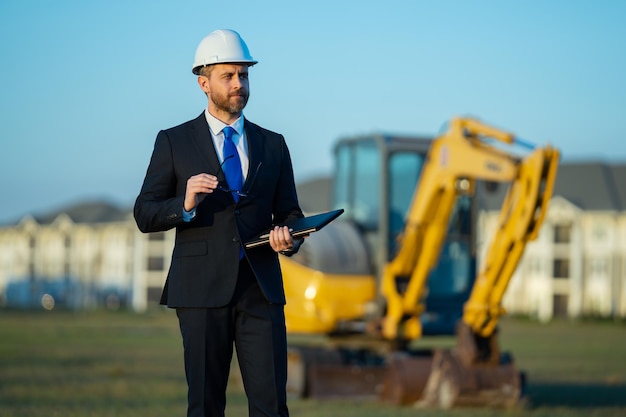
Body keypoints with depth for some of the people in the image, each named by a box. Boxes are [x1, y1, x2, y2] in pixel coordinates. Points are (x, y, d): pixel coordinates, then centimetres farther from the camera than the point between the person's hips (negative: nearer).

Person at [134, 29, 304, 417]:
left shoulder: (273, 144, 13)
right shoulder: (174, 142, 5)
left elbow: (289, 213, 16)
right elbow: (145, 215, 2)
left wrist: (289, 239, -7)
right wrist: (185, 205, -17)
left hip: (261, 287, 2)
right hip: (202, 288, -2)